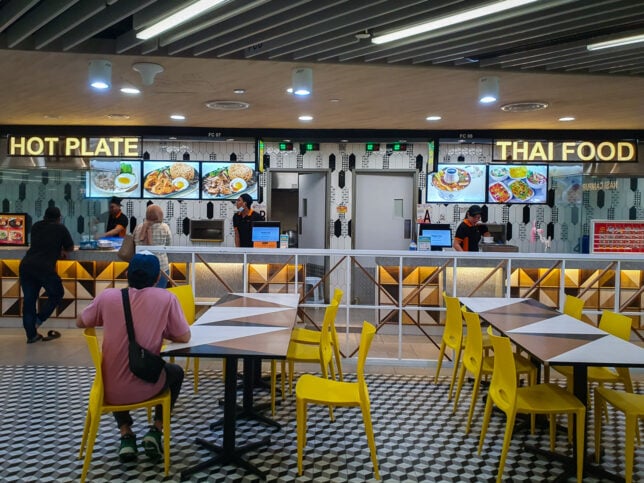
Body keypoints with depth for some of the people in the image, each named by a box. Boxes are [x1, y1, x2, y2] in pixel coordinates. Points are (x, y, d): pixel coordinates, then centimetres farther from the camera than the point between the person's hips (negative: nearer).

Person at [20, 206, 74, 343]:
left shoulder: (36, 226, 21)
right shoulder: (60, 228, 9)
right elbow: (70, 248, 19)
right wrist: (59, 248, 36)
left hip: (25, 265, 5)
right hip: (44, 267, -5)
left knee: (29, 299, 9)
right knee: (56, 294, 16)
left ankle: (31, 335, 13)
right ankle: (38, 320, 5)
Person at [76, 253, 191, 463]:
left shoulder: (108, 296, -5)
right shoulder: (166, 298, -10)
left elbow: (80, 323, 10)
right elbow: (184, 337, -4)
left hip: (111, 391, 2)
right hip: (146, 387, -2)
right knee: (176, 372, 31)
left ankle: (126, 435, 22)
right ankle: (156, 431, 18)